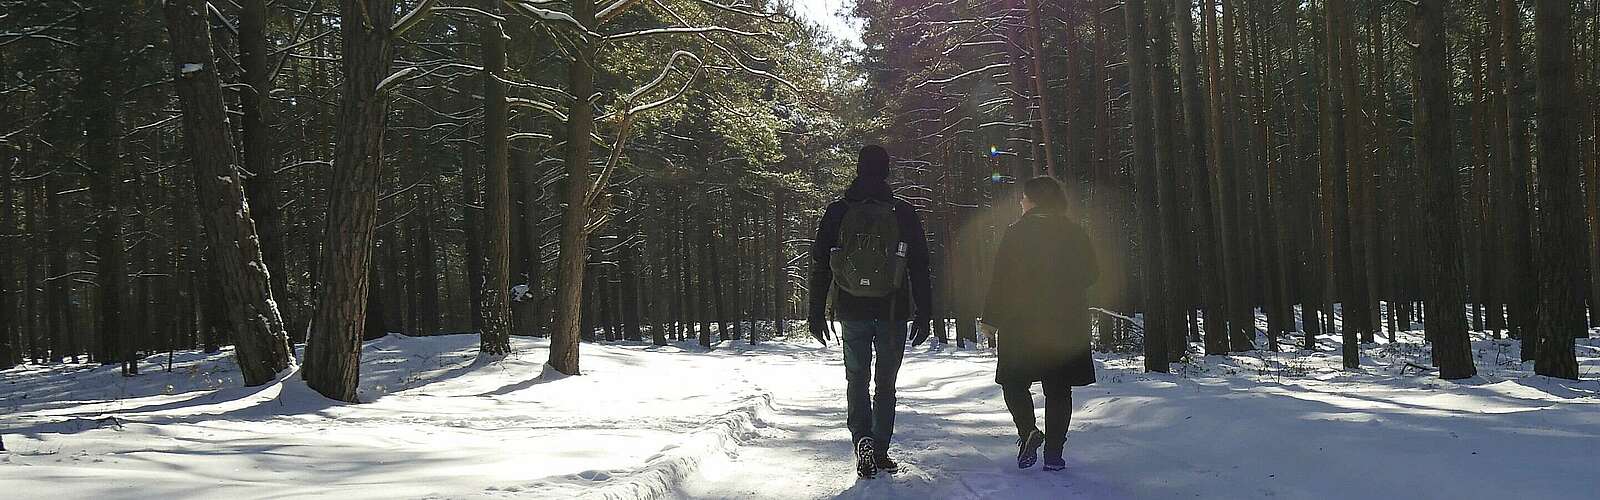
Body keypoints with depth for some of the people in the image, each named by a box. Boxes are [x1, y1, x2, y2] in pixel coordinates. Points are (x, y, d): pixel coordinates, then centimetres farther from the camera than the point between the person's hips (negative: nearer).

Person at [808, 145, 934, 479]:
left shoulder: (837, 212, 1)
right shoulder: (903, 213, -1)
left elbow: (820, 266, 2)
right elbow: (920, 267, -1)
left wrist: (816, 314, 7)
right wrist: (924, 314, 4)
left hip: (852, 312, 0)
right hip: (893, 312, 0)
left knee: (857, 379, 9)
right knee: (886, 382, 11)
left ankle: (862, 438, -14)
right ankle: (880, 452, 10)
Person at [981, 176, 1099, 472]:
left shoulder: (1017, 234, -6)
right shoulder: (1076, 234, 5)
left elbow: (1002, 279, -8)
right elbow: (1091, 275, 12)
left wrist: (991, 318, -2)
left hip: (1021, 324, -3)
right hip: (1067, 325, 3)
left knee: (1014, 382, 9)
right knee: (1059, 390, 8)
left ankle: (1028, 431, -14)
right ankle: (1054, 453, 5)